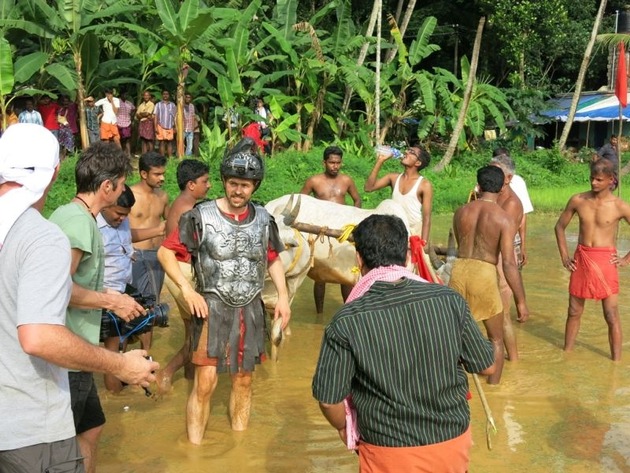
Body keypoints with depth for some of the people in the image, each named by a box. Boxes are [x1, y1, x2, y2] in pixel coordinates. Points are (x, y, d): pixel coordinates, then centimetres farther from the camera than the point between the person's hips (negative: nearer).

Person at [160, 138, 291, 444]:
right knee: (205, 383, -7)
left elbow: (274, 259, 14)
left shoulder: (263, 219, 2)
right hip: (212, 308, -4)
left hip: (250, 310, 4)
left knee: (243, 379, 14)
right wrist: (187, 290, -16)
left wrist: (283, 296, 3)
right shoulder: (201, 216, -10)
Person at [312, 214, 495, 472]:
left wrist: (343, 427, 9)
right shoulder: (449, 300, -12)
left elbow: (329, 398, -11)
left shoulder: (346, 322, -18)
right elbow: (487, 366, 0)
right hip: (453, 440, 3)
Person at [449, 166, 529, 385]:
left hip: (459, 270, 4)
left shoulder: (461, 212, 4)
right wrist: (521, 301, -9)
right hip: (484, 275, -3)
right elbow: (509, 264, -14)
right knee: (496, 340, 16)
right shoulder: (504, 219, -9)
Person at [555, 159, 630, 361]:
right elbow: (560, 226, 12)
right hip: (581, 260, 3)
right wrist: (564, 256, 6)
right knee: (574, 312, 12)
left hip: (605, 261, -3)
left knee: (611, 315, -1)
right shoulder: (578, 200, 0)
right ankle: (566, 351, 26)